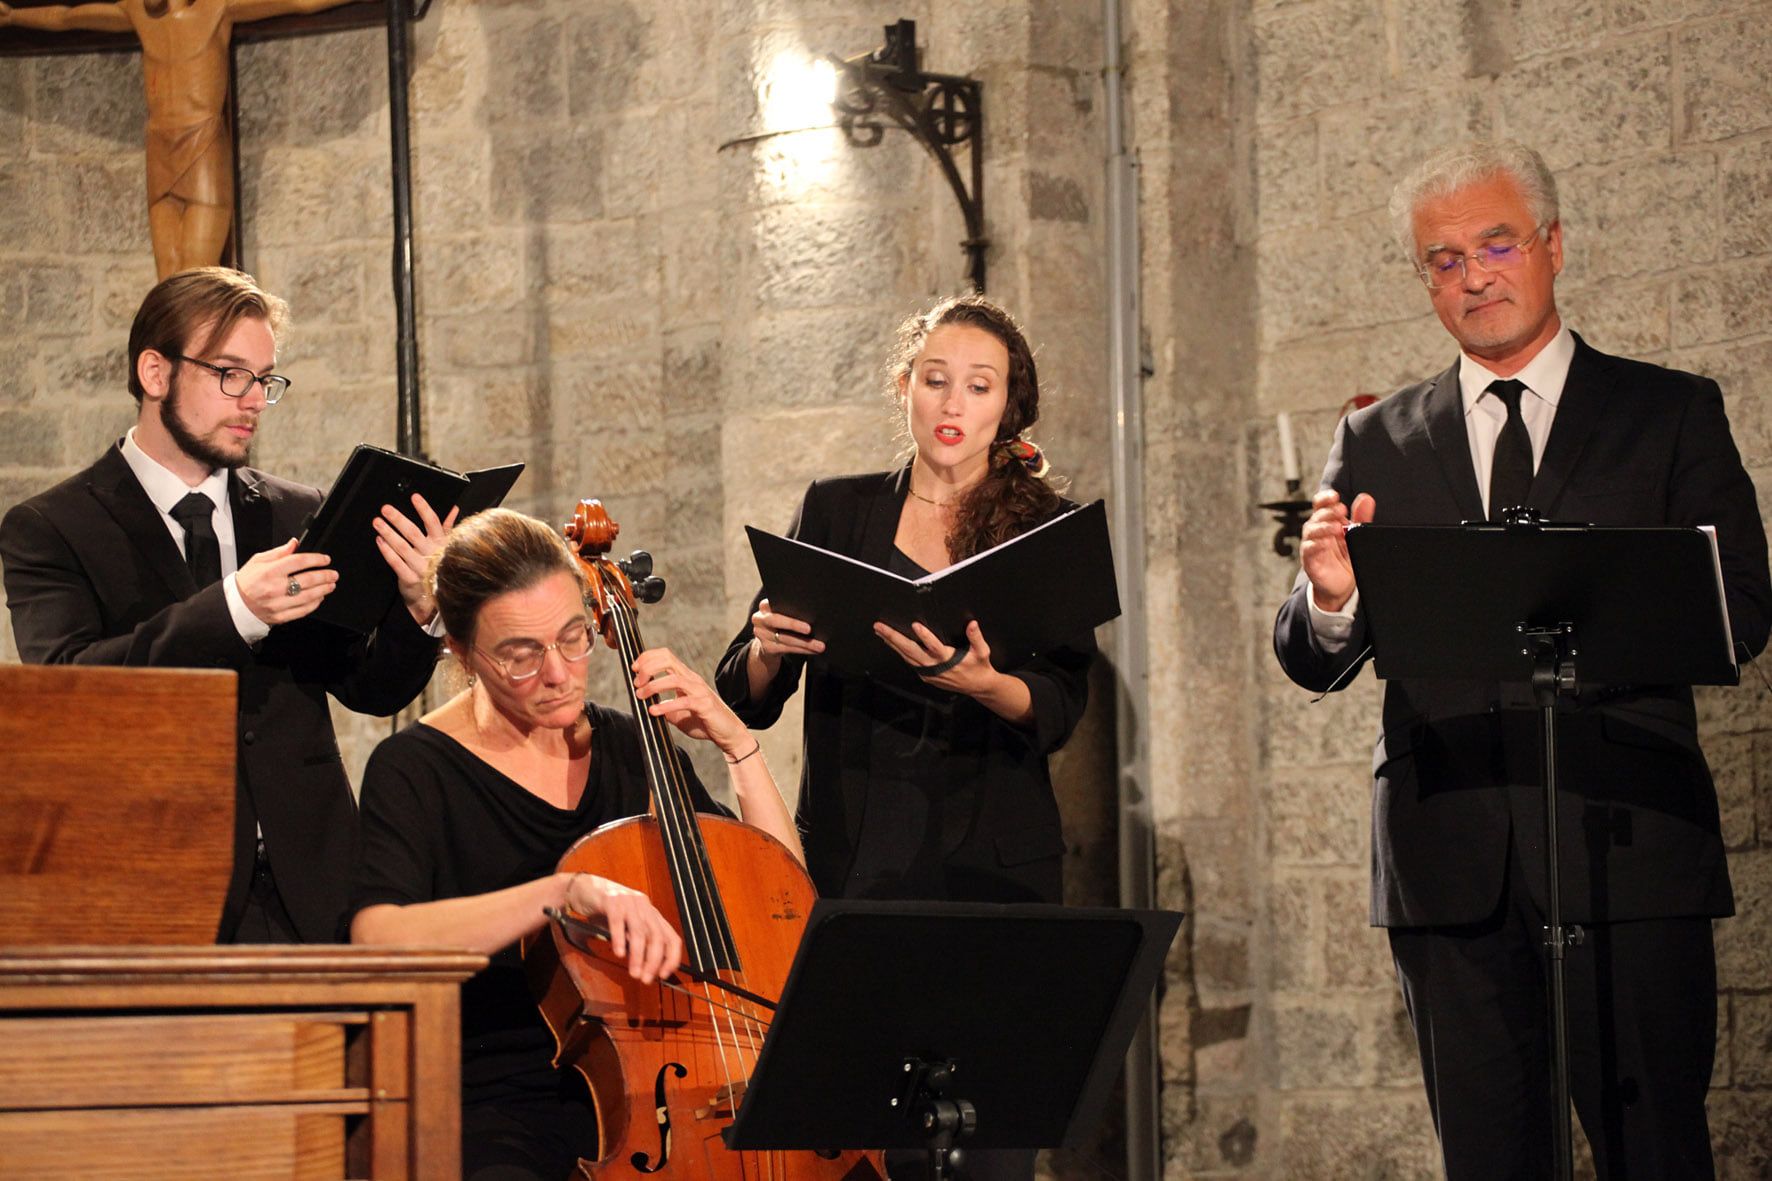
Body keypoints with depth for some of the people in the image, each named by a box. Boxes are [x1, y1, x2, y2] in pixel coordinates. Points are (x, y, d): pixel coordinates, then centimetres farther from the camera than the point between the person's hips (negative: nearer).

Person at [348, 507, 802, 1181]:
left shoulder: (629, 748, 12)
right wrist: (567, 890, -32)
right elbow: (378, 938, -24)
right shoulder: (416, 770, -4)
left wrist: (737, 743, 3)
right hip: (498, 1105, -4)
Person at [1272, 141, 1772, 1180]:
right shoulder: (1376, 446, 15)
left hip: (1626, 849, -2)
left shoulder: (1670, 414, 10)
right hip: (1449, 857, 2)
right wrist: (1331, 598, -14)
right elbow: (1314, 667, 10)